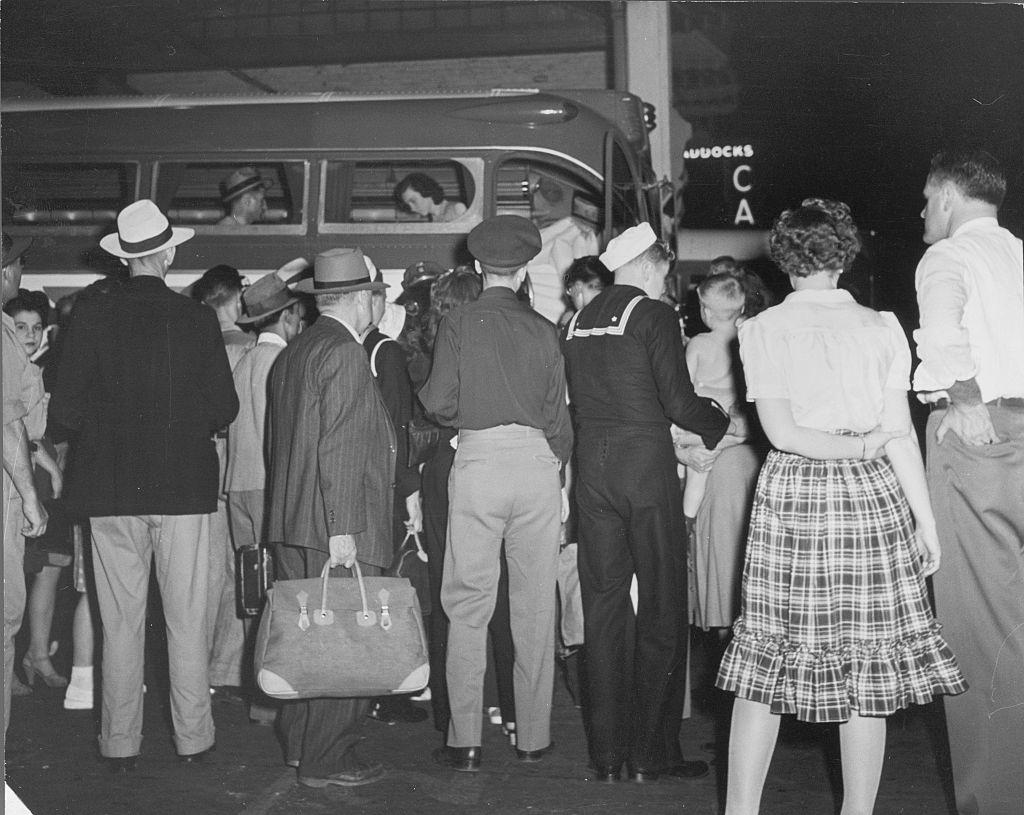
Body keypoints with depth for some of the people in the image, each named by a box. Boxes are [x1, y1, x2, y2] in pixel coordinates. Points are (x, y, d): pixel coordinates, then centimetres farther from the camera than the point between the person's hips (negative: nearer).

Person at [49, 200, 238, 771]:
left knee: (120, 622, 8)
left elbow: (66, 408, -4)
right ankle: (193, 736, 14)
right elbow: (225, 409, -4)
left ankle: (121, 743, 14)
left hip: (110, 488, 1)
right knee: (187, 619, 7)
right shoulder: (198, 320, -5)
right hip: (185, 487, -1)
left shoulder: (91, 317, -4)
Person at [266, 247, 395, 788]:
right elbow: (339, 449, -19)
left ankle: (299, 744, 24)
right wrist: (342, 529, -20)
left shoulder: (289, 355, 16)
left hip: (290, 525, 9)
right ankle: (327, 760, 2)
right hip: (338, 526, -9)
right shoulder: (343, 353, -12)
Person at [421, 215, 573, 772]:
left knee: (468, 608, 4)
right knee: (535, 607, 8)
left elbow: (439, 403, -5)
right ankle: (532, 737, 15)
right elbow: (557, 416, 6)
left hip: (477, 461, -2)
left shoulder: (457, 324, 0)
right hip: (537, 463, 2)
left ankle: (465, 742, 4)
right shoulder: (542, 330, 6)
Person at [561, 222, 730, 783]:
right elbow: (678, 402, -12)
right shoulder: (653, 315, -7)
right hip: (645, 461, -6)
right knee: (661, 609, 3)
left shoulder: (579, 321, 12)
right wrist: (721, 422, 7)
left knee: (602, 608, 9)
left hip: (591, 464, 6)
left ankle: (607, 753, 12)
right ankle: (651, 753, 6)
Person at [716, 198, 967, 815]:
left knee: (769, 655, 7)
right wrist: (927, 522, 4)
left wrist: (856, 446, 1)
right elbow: (900, 433, 0)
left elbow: (781, 431, -9)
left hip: (792, 496, 0)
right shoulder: (881, 327, 3)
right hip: (872, 497, 1)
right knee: (867, 666, 7)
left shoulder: (763, 328, 0)